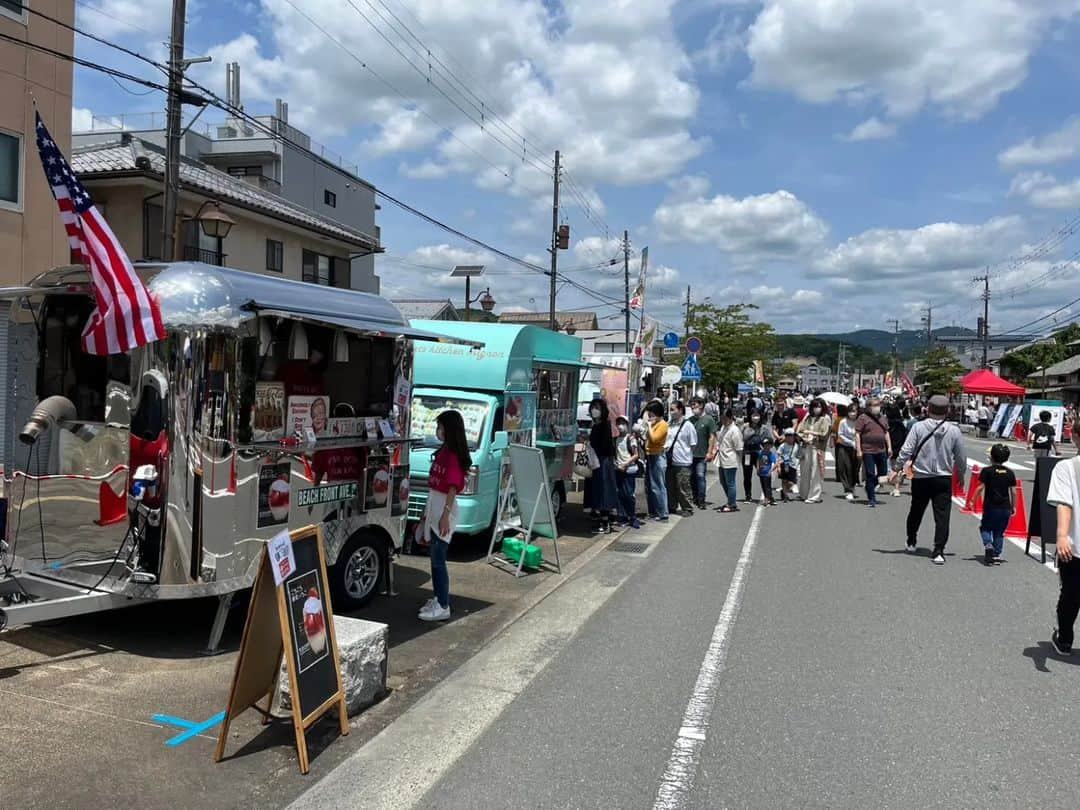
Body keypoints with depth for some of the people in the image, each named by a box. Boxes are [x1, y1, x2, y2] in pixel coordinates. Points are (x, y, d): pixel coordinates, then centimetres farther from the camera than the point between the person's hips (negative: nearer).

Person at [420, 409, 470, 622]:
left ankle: (443, 607, 1)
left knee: (439, 560, -5)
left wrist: (446, 515, -23)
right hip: (434, 507, 9)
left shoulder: (453, 455, -16)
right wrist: (427, 511, 19)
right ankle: (437, 598, 28)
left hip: (444, 509, -9)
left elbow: (453, 488, -19)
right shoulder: (442, 451, 11)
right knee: (435, 558, 16)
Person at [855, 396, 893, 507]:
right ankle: (871, 499, 6)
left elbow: (886, 433, 20)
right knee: (870, 475, -2)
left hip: (881, 451, 6)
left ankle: (871, 487, 36)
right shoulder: (863, 418, -6)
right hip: (868, 451, -6)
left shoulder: (882, 418, 14)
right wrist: (858, 450, -13)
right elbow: (857, 434, -9)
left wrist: (889, 447, 12)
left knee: (883, 472, 11)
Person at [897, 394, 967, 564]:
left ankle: (911, 542, 34)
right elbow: (961, 458, 4)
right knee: (942, 516, 0)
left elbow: (905, 452, -12)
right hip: (944, 479, 0)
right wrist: (961, 475, 20)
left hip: (920, 478, 1)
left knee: (916, 511, 19)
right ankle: (938, 552, -8)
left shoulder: (918, 427, -9)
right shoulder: (954, 431, -5)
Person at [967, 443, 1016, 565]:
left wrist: (972, 501, -3)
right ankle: (996, 555, 10)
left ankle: (988, 545, -11)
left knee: (985, 528, 13)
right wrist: (1014, 507, 14)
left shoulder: (986, 471, -7)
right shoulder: (1010, 473, 4)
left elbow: (980, 488, -11)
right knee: (999, 532, 11)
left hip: (990, 507, -3)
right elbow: (1013, 492, 5)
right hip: (1006, 508, 3)